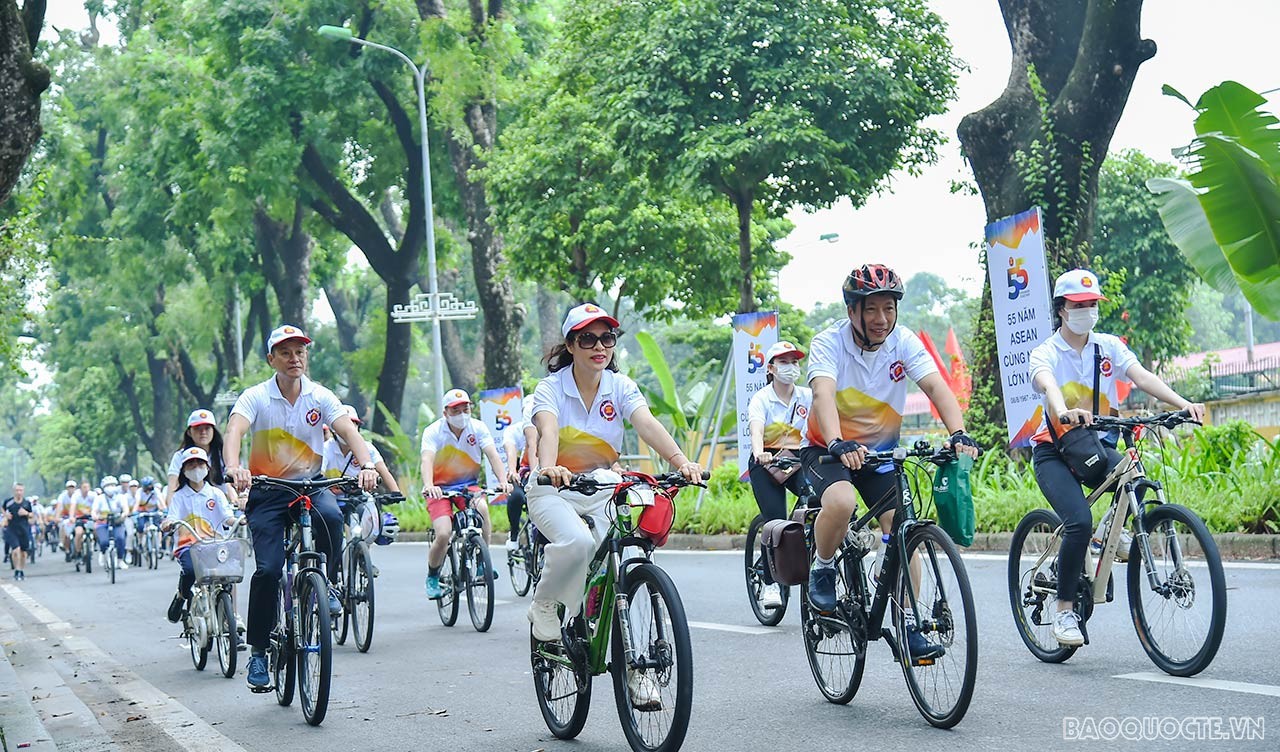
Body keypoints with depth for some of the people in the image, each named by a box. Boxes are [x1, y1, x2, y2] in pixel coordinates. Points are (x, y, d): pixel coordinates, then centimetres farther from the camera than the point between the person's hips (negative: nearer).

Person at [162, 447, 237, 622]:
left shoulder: (216, 493, 15)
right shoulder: (179, 496, 14)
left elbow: (227, 517, 4)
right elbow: (171, 518, 0)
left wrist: (238, 521, -19)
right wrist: (167, 524, -25)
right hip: (187, 545, -1)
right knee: (190, 570, -32)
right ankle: (182, 597, 1)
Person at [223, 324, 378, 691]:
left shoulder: (320, 397, -2)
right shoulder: (255, 397, -8)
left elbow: (348, 430, -16)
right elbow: (234, 432, -24)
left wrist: (366, 464, -36)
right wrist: (234, 468, -46)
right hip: (266, 492, -1)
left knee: (331, 516, -33)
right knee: (268, 568, -14)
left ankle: (324, 582, -7)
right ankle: (257, 650, 0)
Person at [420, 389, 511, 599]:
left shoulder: (478, 428, -9)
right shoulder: (433, 432, -15)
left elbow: (492, 454, -21)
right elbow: (427, 460, -31)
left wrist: (503, 480, -40)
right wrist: (428, 485, -52)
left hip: (469, 485, 2)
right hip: (440, 488, -2)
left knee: (482, 507, -32)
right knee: (444, 534, -22)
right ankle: (432, 578, 6)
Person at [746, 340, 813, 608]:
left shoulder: (807, 397, 3)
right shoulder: (761, 399, -6)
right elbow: (756, 430, -25)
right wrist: (759, 453, -47)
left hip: (797, 460, 2)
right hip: (766, 461, -2)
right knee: (775, 520, -18)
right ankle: (771, 584, -8)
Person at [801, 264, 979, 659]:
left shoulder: (904, 341, -11)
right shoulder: (829, 343, -20)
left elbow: (937, 388, -24)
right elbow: (823, 394, -36)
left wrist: (959, 434, -43)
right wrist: (839, 444, -55)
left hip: (881, 450, 3)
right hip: (827, 448, -3)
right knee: (841, 503, -33)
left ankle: (908, 627, -1)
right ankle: (822, 571, -5)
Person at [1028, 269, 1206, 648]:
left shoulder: (1108, 347, 3)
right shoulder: (1045, 353, -8)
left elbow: (1141, 376, -13)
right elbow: (1048, 386, -31)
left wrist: (1183, 403, -32)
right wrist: (1065, 413, -54)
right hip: (1053, 450, -3)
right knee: (1079, 521, -26)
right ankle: (1065, 611, -11)